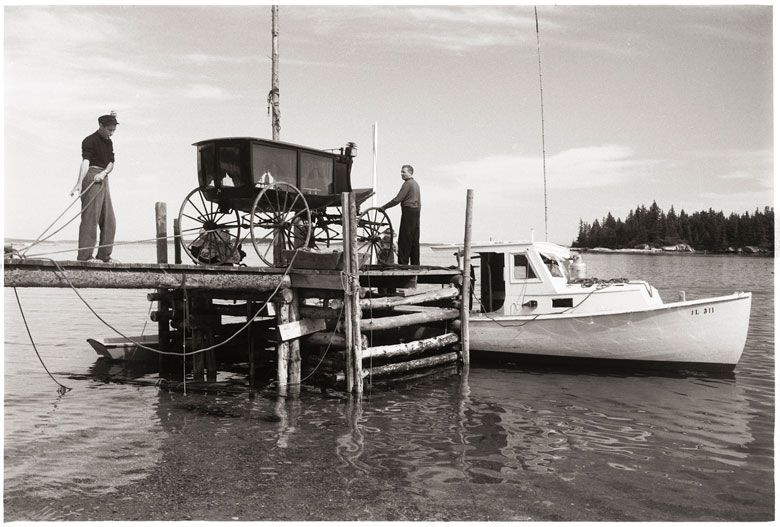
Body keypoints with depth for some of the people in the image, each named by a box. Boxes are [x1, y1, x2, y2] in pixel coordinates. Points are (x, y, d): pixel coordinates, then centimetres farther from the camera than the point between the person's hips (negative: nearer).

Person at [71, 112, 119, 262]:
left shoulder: (109, 142, 17)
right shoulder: (90, 140, -8)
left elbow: (111, 163, 9)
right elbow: (85, 162, -21)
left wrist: (104, 172, -14)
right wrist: (79, 184, -31)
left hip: (103, 179, 9)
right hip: (91, 177, -8)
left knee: (109, 220, 7)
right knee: (90, 217, -11)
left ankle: (104, 255, 12)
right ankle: (84, 255, -11)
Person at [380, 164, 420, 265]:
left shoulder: (407, 183, -10)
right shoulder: (416, 184, 20)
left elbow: (398, 199, -16)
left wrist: (384, 207, -11)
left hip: (408, 211, -9)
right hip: (416, 211, 9)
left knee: (404, 239, -8)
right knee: (414, 240, 10)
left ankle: (403, 263, -9)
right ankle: (415, 263, 12)